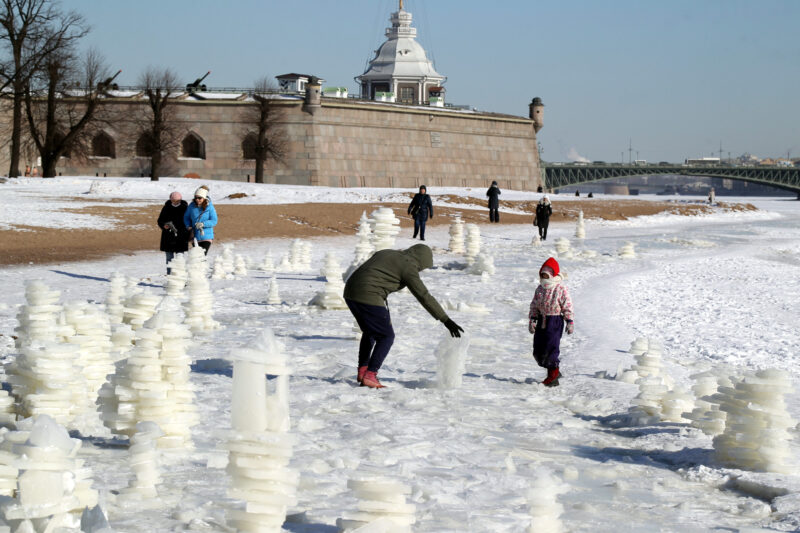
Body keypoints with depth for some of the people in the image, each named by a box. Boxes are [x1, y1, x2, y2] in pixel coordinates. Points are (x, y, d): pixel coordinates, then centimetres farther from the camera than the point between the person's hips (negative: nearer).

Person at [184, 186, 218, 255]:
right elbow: (186, 217, 11)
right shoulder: (192, 206, -2)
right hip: (195, 236, 4)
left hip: (206, 237, -4)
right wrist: (189, 227, -5)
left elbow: (214, 221, -11)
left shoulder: (210, 207, -10)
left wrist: (203, 224, -25)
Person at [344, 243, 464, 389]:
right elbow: (424, 296, -6)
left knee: (369, 332, 26)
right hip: (369, 297, -8)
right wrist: (446, 320, -6)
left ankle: (362, 371, 24)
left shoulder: (385, 254, 23)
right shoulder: (408, 267, -1)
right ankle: (369, 376, -1)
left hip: (350, 292, 9)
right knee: (387, 336, 5)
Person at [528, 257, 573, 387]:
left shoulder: (561, 289, -9)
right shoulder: (540, 289, 9)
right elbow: (534, 306, 14)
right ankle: (553, 373, 20)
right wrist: (532, 320, 5)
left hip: (555, 321, -7)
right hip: (541, 321, 7)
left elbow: (568, 307, -6)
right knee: (538, 350, 6)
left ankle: (553, 373, 5)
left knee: (550, 348, -10)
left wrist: (570, 322, -7)